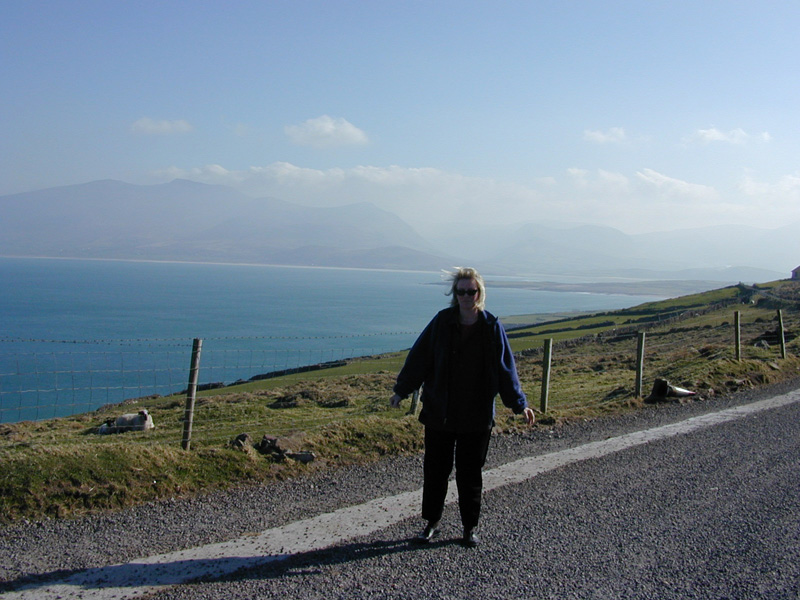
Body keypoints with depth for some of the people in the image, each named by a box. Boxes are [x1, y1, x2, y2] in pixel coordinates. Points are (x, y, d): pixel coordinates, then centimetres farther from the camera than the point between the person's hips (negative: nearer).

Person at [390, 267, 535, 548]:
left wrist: (519, 404, 0)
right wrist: (401, 390, 3)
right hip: (439, 412, 1)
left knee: (470, 472, 8)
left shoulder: (492, 327, -5)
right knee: (435, 469, 9)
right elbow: (419, 357, 1)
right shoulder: (442, 322, -5)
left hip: (477, 416, 0)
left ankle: (470, 528, 23)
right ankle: (431, 522, 26)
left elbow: (505, 369, 2)